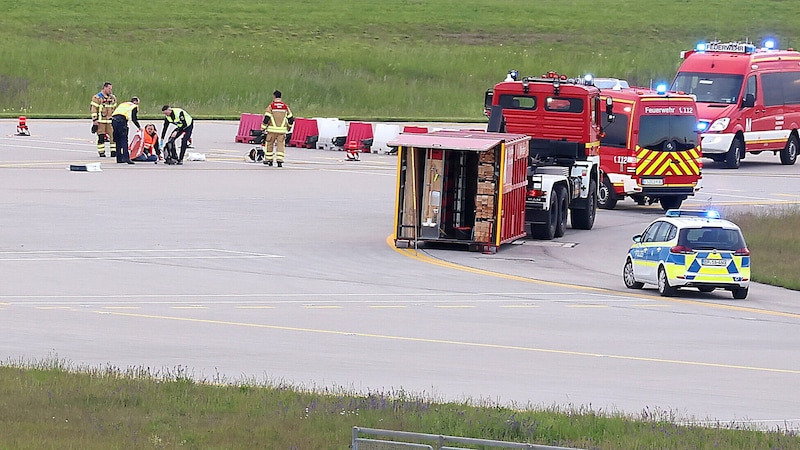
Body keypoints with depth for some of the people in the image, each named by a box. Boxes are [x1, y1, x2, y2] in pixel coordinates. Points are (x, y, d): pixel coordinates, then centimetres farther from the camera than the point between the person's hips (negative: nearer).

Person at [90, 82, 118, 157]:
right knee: (101, 137, -4)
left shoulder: (113, 98, 14)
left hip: (110, 121, 5)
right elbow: (94, 110, -6)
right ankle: (101, 152, 3)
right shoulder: (97, 97, -5)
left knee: (113, 136, -2)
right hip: (100, 121, -5)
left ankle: (113, 151, 2)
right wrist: (95, 121, -11)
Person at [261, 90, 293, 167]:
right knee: (281, 144, 3)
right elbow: (291, 118, 10)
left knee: (269, 144, 12)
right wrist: (289, 126, 28)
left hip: (272, 129, -2)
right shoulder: (285, 106, 5)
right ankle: (279, 160, -7)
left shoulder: (271, 106, -5)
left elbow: (266, 118, -9)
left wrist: (263, 128, 0)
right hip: (282, 129, 2)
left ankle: (268, 159, 17)